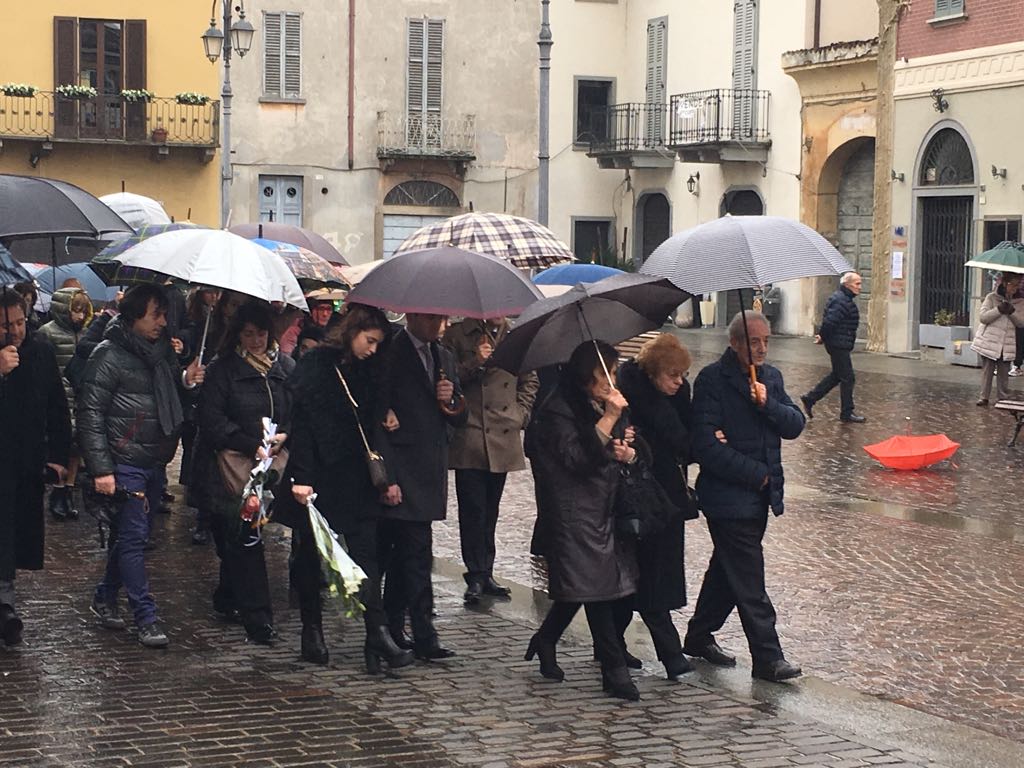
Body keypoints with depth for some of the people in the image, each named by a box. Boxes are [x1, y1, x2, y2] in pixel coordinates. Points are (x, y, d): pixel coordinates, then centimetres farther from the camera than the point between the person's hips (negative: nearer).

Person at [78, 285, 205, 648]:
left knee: (129, 533, 14)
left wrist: (186, 379, 1)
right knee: (134, 534, -6)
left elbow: (170, 397, 24)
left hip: (155, 461, 7)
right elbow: (91, 414, -12)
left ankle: (105, 597, 30)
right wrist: (101, 469, -16)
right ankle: (146, 617, -3)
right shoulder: (109, 355, -10)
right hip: (125, 464, -7)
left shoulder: (161, 350, 12)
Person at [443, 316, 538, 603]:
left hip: (503, 438, 4)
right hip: (470, 437, -3)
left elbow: (529, 381, 18)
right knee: (473, 510, -5)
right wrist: (475, 363, -15)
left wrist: (520, 415, 6)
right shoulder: (457, 335, 1)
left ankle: (485, 574, 17)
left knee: (489, 510, 11)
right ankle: (476, 576, 1)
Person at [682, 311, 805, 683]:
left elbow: (795, 425, 4)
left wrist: (768, 404, -16)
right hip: (728, 495, -8)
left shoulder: (770, 376, 10)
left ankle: (699, 637, 33)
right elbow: (706, 447, -18)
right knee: (749, 581, -6)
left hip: (759, 495, 8)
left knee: (727, 569, 18)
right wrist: (756, 474, -15)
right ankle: (767, 658, -2)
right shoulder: (712, 380, -13)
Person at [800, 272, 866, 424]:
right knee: (847, 378, -3)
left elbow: (828, 321, 19)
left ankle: (809, 399, 23)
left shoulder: (840, 298, 15)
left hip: (837, 344, 11)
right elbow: (829, 321, -26)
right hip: (839, 345, -11)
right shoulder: (842, 301, -20)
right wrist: (823, 337, -11)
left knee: (836, 375, 19)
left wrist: (823, 336, 9)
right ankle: (846, 414, 5)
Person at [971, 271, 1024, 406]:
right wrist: (999, 309, -20)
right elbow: (982, 317, -8)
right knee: (987, 370, 3)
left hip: (1007, 344, 2)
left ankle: (1002, 398, 14)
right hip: (989, 342, -2)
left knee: (1004, 373, 6)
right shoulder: (992, 297, -2)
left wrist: (1012, 312, -17)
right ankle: (984, 397, 10)